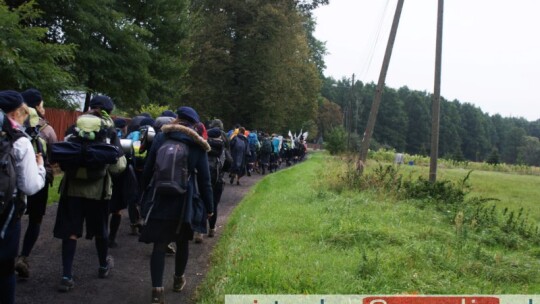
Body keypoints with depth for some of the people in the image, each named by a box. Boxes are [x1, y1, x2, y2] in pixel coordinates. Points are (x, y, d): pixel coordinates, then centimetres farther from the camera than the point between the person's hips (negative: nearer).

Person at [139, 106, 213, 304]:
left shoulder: (160, 138, 1)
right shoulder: (197, 145, -3)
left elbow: (147, 170, 5)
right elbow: (204, 179, -2)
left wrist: (146, 192, 19)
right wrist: (209, 206, 5)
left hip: (159, 199, 0)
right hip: (185, 201, 0)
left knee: (159, 244, 0)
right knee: (182, 242, 19)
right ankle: (178, 279, 35)